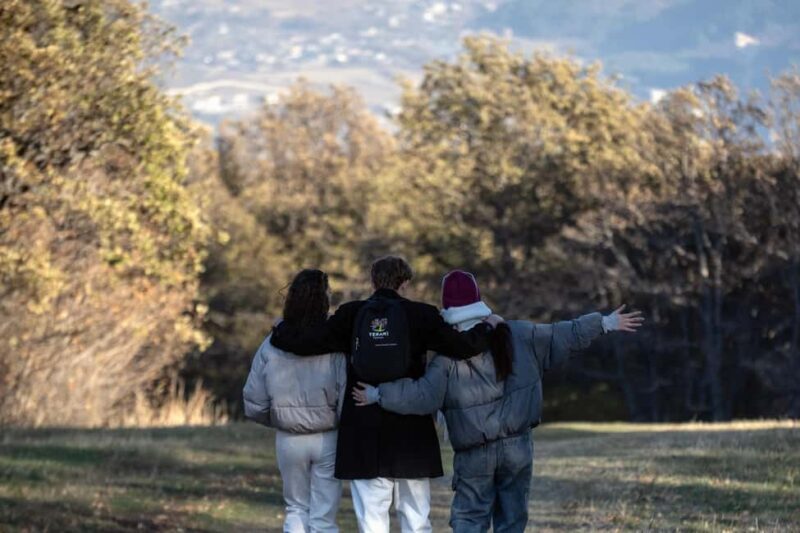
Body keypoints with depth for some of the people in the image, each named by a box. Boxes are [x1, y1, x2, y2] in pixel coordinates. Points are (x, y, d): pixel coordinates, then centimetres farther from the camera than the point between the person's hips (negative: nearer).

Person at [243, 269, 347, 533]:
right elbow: (347, 398, -18)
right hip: (327, 440, -2)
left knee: (296, 509, 19)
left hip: (289, 440, 2)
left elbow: (254, 404, -1)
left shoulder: (272, 345, -6)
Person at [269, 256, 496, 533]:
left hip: (365, 436, 0)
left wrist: (280, 329, 16)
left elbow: (306, 341, -4)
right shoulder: (422, 315, -2)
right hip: (411, 436, 0)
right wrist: (487, 329, 10)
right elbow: (463, 346, -10)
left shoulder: (351, 315, 0)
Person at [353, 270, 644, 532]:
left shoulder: (448, 356, -9)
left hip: (474, 455, -2)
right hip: (517, 447, 2)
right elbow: (563, 337, 5)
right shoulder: (516, 335, 0)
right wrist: (605, 323, 15)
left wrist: (379, 395, -6)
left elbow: (424, 397, -15)